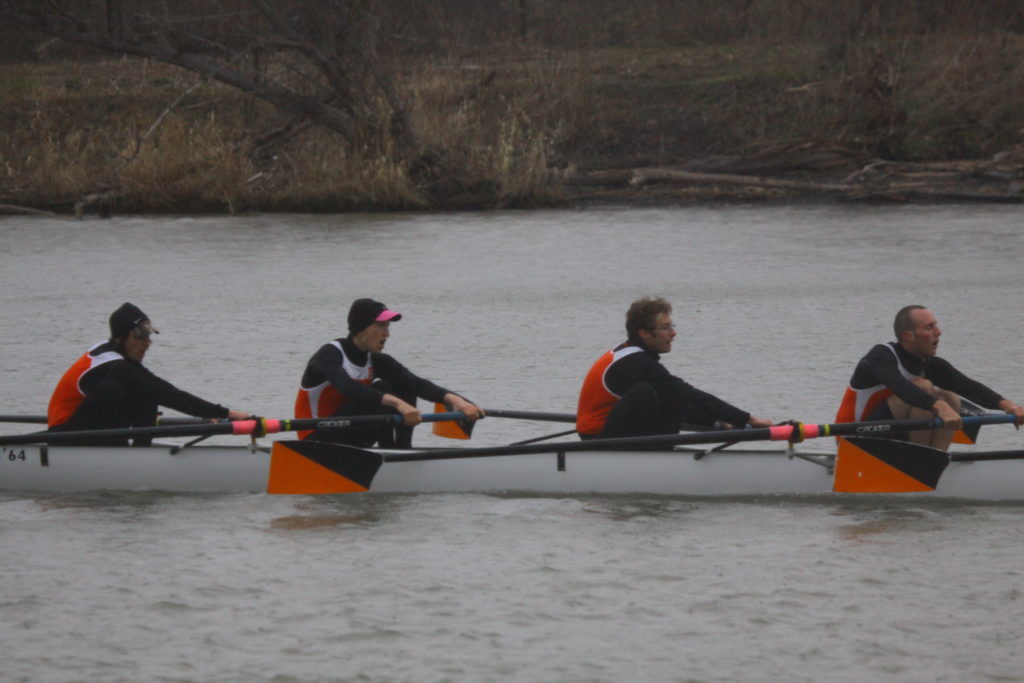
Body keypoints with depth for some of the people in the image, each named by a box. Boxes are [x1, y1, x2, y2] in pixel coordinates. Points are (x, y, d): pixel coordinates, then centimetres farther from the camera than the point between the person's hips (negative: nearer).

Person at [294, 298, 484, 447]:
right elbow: (349, 388, -37)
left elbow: (415, 383, -10)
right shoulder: (330, 355, -16)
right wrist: (396, 403, -50)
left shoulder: (376, 361, 5)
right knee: (380, 389, -24)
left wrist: (453, 399, -29)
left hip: (351, 441, 8)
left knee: (406, 391, -5)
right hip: (318, 440, -8)